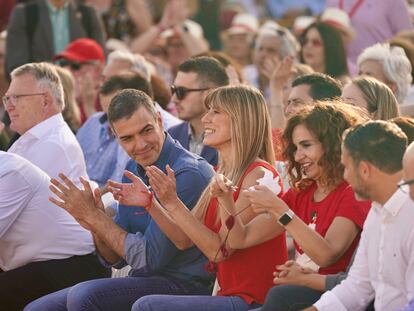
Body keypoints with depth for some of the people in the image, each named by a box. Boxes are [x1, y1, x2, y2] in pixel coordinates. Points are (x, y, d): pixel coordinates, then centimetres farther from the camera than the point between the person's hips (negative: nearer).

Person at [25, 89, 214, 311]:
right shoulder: (133, 171, 10)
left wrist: (95, 216, -13)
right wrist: (95, 227, -8)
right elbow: (116, 259, 13)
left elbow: (149, 258, -19)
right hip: (142, 280, 8)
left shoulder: (188, 174, -17)